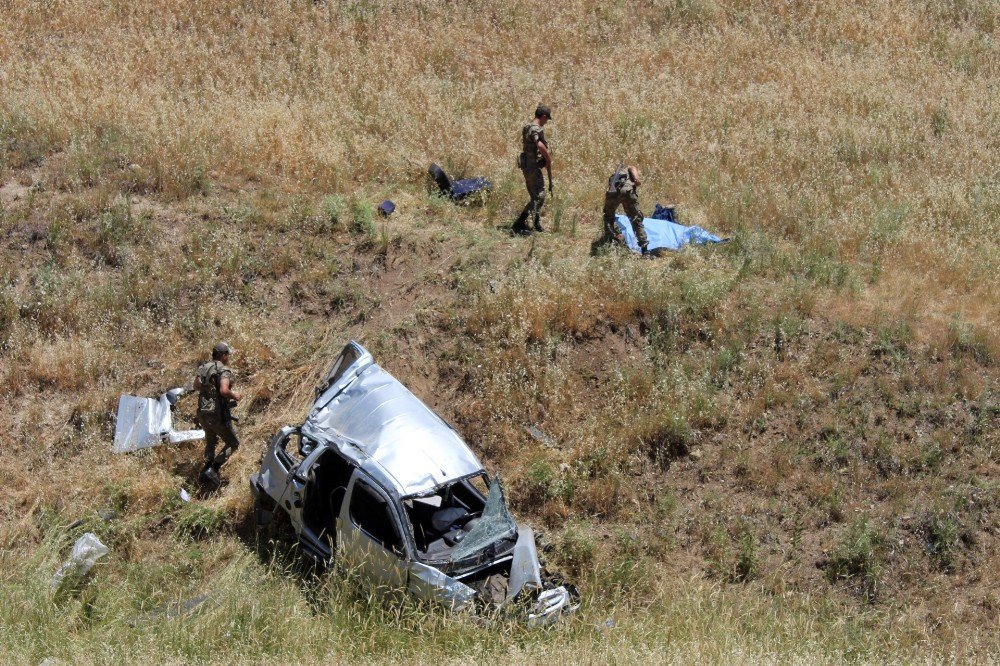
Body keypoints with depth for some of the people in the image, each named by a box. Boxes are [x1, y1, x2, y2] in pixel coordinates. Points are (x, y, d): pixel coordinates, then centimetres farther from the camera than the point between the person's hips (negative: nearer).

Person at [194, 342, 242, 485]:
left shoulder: (202, 368, 5)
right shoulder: (224, 370, -18)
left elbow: (196, 386, 18)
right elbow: (224, 391, -31)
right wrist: (234, 396, -12)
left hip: (203, 413, 7)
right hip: (218, 415, -7)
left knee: (211, 441, 28)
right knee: (233, 444, 8)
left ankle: (206, 472, 31)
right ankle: (212, 469, -2)